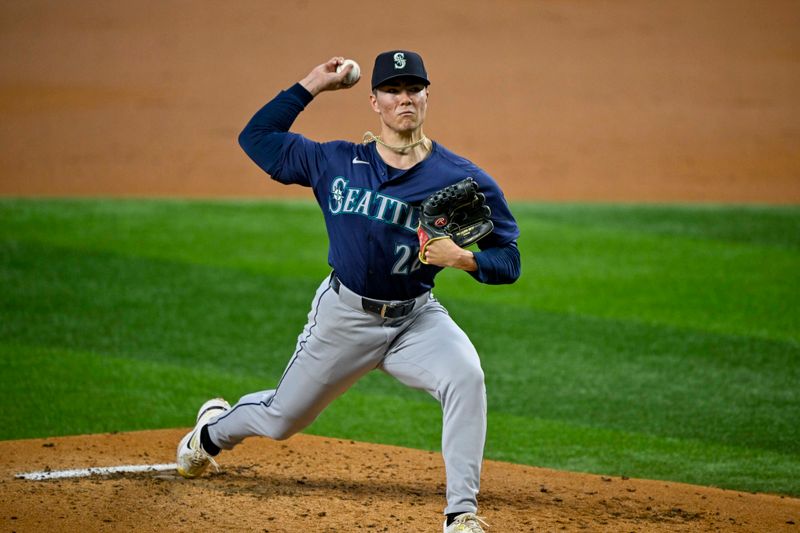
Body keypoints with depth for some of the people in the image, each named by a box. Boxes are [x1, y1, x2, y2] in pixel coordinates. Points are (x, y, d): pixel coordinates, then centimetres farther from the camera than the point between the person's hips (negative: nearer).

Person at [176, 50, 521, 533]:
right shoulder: (336, 163, -4)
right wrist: (310, 86, 2)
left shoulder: (464, 179, -11)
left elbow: (508, 262, -8)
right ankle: (214, 428, 53)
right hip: (343, 316, 1)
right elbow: (256, 136, 7)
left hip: (416, 319, -1)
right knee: (280, 420, 16)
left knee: (466, 376, -32)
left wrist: (463, 258, -29)